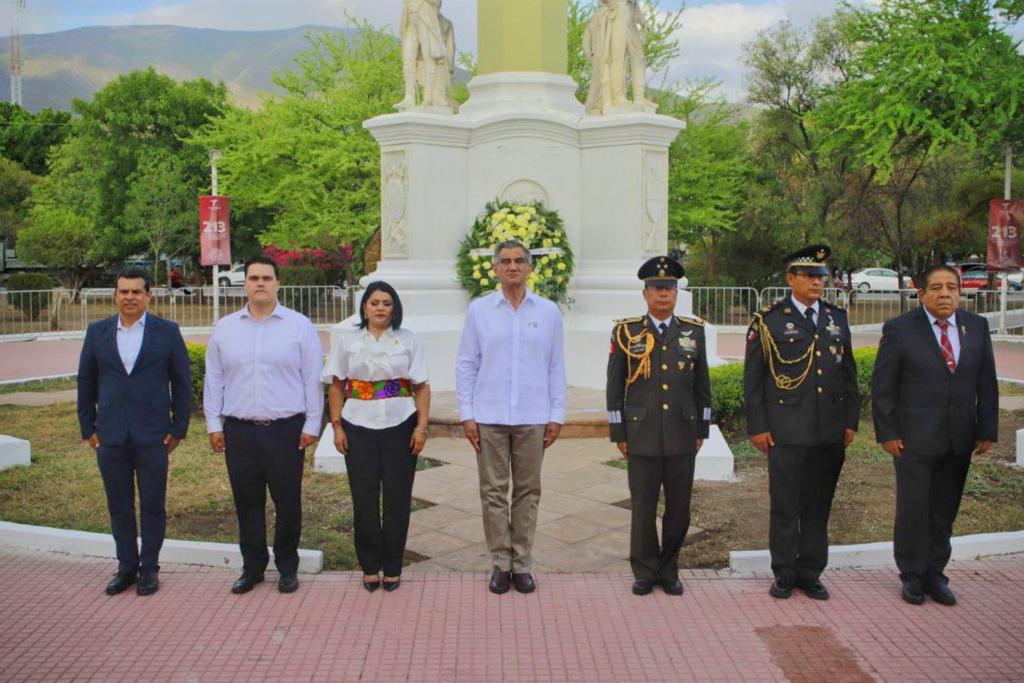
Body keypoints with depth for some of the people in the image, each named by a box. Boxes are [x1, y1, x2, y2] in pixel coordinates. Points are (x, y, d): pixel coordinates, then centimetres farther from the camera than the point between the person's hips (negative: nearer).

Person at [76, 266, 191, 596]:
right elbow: (86, 382, 11)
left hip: (153, 435, -2)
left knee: (152, 505, 6)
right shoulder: (97, 332, 7)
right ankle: (126, 566, 24)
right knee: (119, 506, 11)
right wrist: (88, 427, 6)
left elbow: (182, 382, 1)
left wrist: (179, 428, -3)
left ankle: (149, 568, 19)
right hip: (111, 435, 2)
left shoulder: (167, 331, 0)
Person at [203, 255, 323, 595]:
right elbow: (214, 379, 12)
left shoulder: (299, 326, 0)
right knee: (247, 502, 10)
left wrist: (312, 424, -3)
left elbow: (313, 379, 0)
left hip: (286, 429, -2)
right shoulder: (225, 328, 9)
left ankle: (287, 567, 19)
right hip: (239, 430, 3)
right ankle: (252, 567, 24)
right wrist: (213, 424, 8)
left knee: (288, 503, 4)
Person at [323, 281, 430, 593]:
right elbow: (336, 386, 7)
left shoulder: (408, 340, 5)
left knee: (397, 498, 3)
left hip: (400, 427, 0)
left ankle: (392, 567, 16)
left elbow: (422, 387, 2)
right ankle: (370, 567, 17)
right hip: (359, 427, 1)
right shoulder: (348, 340, 7)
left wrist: (421, 427, -6)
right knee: (364, 499, 3)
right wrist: (337, 426, 0)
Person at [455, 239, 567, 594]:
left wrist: (556, 415, 2)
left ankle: (522, 564, 17)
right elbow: (466, 365, 4)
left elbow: (556, 366, 6)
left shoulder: (548, 311, 5)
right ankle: (500, 563, 15)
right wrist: (466, 415, -1)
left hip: (533, 418, 1)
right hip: (489, 417, 0)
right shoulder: (479, 310, 3)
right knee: (493, 491, 4)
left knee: (528, 492, 6)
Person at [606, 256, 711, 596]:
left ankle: (669, 570, 23)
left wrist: (702, 429, 9)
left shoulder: (694, 330, 6)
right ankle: (645, 572, 19)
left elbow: (702, 384, 11)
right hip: (642, 436, -2)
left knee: (679, 507, 8)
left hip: (683, 436, 2)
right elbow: (615, 386, 2)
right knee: (643, 507, 4)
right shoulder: (626, 332, 0)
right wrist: (618, 433, 0)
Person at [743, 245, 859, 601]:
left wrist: (851, 421, 10)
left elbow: (849, 374, 15)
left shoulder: (837, 318, 11)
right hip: (786, 433, -4)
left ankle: (810, 573, 23)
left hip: (830, 434, 4)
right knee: (785, 507, 4)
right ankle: (784, 573, 18)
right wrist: (757, 427, -7)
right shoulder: (768, 320, -3)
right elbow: (753, 379, -3)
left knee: (818, 507, 11)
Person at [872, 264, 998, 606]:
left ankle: (935, 574, 25)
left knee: (945, 511, 11)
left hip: (959, 440, 4)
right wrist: (887, 433, -9)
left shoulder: (977, 327, 6)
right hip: (914, 439, -3)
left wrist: (987, 430, 4)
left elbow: (986, 383, 9)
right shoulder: (899, 329, -5)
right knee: (913, 509, 4)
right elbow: (882, 386, -5)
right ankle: (912, 575, 19)